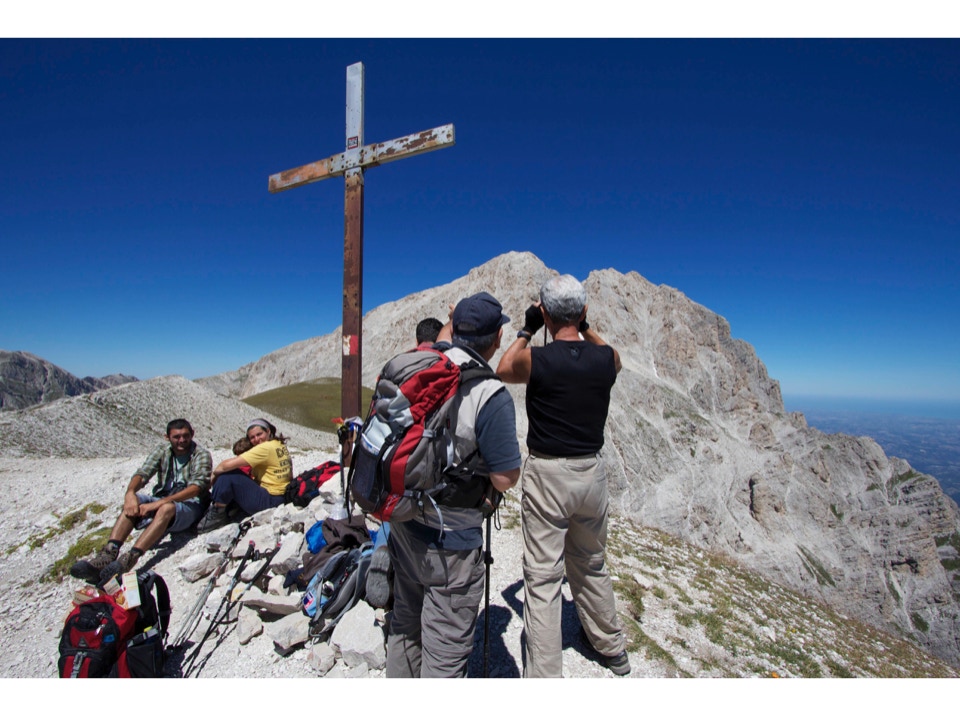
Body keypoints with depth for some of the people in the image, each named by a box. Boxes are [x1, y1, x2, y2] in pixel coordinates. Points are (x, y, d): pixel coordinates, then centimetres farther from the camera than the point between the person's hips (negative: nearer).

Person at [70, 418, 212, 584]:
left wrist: (159, 502, -29)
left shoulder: (201, 454, -4)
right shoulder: (162, 450, 10)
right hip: (161, 500, 5)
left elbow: (196, 487, -18)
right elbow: (143, 473, -5)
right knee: (133, 502, -23)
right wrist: (130, 493, -28)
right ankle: (108, 555, -37)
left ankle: (129, 559, -48)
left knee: (166, 508, -36)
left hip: (189, 505, -5)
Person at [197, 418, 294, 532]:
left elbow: (228, 465, -20)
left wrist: (215, 473, 2)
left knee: (227, 475, -11)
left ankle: (217, 515, 1)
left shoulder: (265, 448, -17)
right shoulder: (281, 445, 8)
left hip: (270, 501, -10)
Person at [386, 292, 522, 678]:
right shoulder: (491, 396, -24)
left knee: (405, 625, 28)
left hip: (402, 520, 8)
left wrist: (452, 326, 27)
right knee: (446, 649, 12)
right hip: (449, 536, -7)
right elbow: (505, 479, -19)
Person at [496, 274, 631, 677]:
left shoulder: (536, 359, -16)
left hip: (547, 475, -5)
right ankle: (612, 649, 43)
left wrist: (526, 331, 11)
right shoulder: (607, 358, -6)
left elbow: (503, 370, 7)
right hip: (592, 473, 5)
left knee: (543, 578, 4)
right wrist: (585, 327, 15)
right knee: (591, 566, 25)